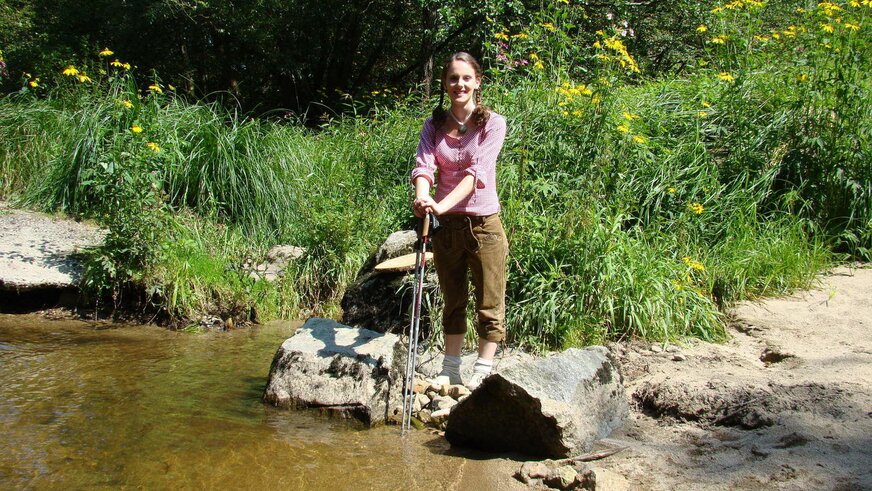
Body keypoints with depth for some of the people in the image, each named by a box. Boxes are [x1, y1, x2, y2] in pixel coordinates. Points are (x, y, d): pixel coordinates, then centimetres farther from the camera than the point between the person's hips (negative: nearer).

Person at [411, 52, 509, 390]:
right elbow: (423, 166, -11)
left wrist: (443, 205, -33)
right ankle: (450, 370, 24)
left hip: (483, 223, -4)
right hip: (445, 225, 4)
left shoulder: (492, 123, -8)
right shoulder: (434, 126, 3)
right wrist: (422, 198, -34)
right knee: (453, 301, 15)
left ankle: (483, 372, 12)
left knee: (489, 303, 2)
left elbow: (476, 172, -19)